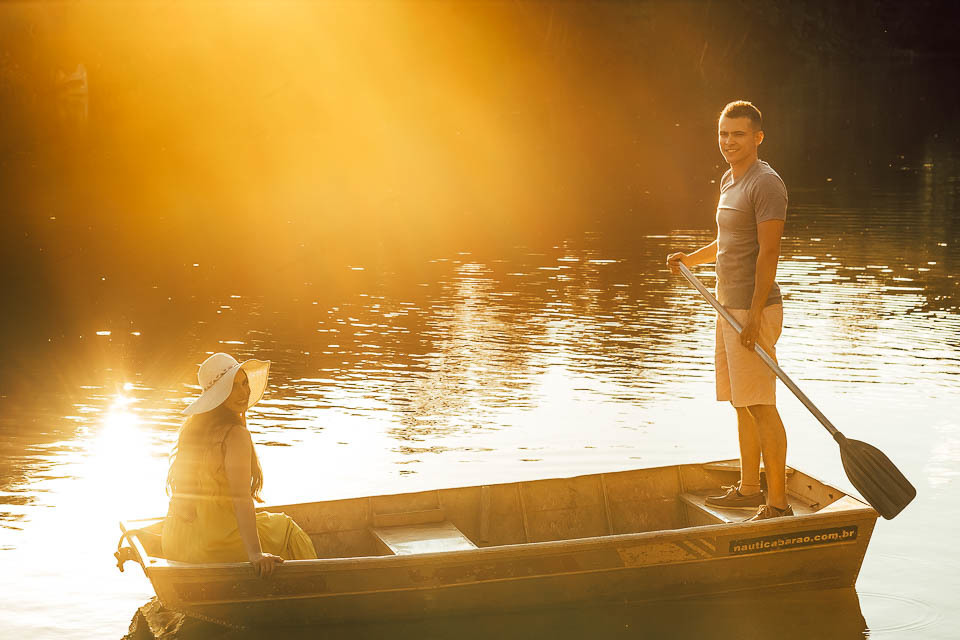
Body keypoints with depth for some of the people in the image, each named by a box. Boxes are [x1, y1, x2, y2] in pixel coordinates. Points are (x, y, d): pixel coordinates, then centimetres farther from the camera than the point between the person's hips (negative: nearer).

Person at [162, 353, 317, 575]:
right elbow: (241, 498, -27)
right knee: (286, 531, 16)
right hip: (212, 545, -8)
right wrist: (255, 553, -31)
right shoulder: (235, 435, -19)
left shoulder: (193, 425, 7)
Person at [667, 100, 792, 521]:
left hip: (754, 309, -10)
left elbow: (768, 253, -20)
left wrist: (754, 315, -24)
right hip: (730, 306, 10)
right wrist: (692, 259, 17)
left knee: (761, 406, -10)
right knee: (741, 403, 16)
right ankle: (749, 489, 27)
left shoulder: (766, 183, -13)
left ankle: (778, 503, -7)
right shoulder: (729, 180, 16)